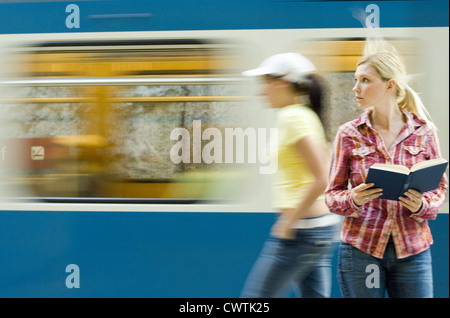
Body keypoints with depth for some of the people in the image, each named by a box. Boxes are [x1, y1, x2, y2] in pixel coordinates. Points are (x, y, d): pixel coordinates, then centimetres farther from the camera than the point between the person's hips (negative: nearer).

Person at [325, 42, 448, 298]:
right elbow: (332, 194, 5)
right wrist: (353, 200, -17)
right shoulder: (348, 134, 2)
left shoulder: (424, 132, 2)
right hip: (360, 247, 0)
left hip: (412, 250, 0)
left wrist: (422, 205, -13)